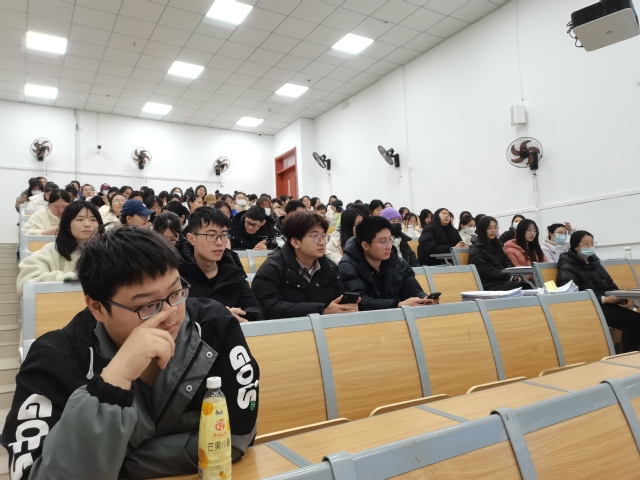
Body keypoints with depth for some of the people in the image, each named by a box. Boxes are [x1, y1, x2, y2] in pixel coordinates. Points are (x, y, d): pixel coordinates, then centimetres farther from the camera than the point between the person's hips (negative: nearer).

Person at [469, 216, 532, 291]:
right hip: (489, 285, -7)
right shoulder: (475, 249, 0)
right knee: (522, 286, -31)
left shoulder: (496, 245, 24)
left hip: (502, 281, 7)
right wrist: (509, 276, -19)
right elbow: (486, 270, -11)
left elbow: (507, 262, 19)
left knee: (527, 285, -25)